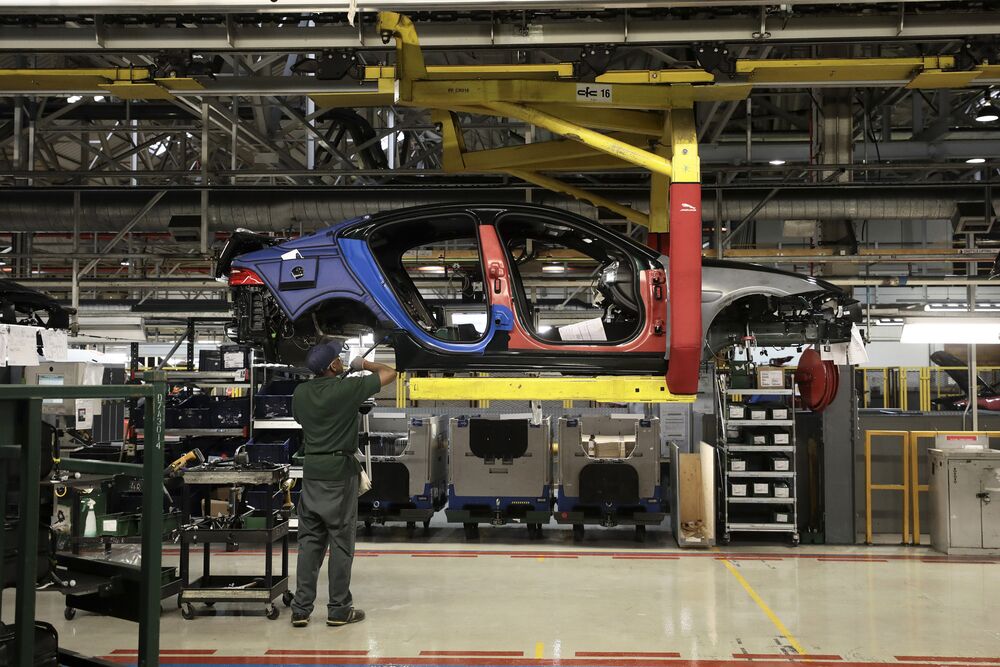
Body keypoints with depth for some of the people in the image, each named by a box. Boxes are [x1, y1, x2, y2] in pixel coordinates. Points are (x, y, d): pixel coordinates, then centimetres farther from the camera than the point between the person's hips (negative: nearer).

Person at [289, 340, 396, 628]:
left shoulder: (301, 393, 2)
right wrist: (363, 364, 13)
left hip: (311, 469, 5)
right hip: (340, 470, -5)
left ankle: (300, 609, 9)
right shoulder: (347, 388, -13)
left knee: (309, 540, 9)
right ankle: (339, 609, 8)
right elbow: (390, 373, -5)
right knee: (341, 541, 3)